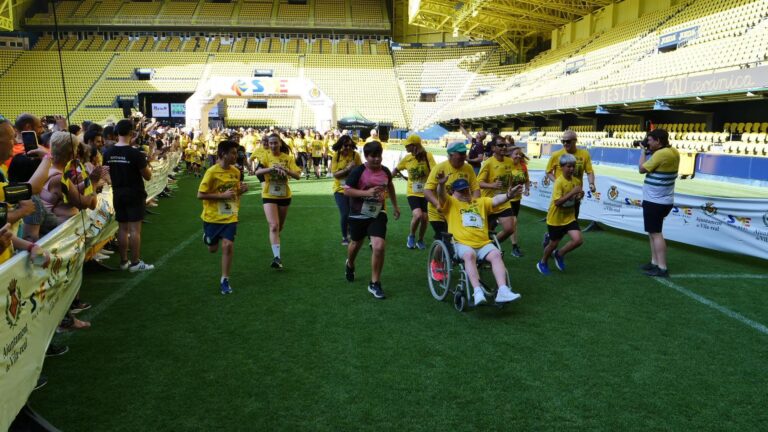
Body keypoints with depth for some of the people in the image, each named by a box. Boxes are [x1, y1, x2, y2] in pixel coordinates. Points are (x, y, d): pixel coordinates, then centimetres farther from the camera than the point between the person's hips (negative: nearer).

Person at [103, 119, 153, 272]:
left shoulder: (108, 153, 1)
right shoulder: (135, 153, -16)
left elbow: (107, 173, 11)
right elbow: (148, 176, -10)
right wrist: (147, 165, 9)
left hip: (118, 195, 6)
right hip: (134, 195, -5)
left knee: (122, 228, 12)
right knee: (135, 228, -2)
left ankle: (124, 261, 18)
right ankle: (135, 263, 1)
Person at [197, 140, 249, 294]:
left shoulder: (236, 171, 0)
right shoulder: (212, 172, -16)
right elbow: (200, 195, -16)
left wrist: (241, 190, -8)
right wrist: (222, 195, -24)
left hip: (230, 217, 2)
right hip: (212, 217, -2)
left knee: (228, 245, -12)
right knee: (212, 248, 13)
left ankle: (224, 280, 0)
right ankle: (207, 235, 50)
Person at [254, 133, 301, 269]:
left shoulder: (288, 158, -2)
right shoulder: (265, 156, -6)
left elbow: (298, 176, -10)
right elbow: (257, 172, -22)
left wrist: (285, 170, -26)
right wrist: (273, 168, -35)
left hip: (284, 195, 3)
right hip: (269, 196, -3)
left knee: (280, 226, 18)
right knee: (273, 226, -15)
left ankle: (275, 242, 48)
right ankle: (276, 257, -16)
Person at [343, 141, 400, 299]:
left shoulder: (385, 171, -2)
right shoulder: (358, 171, -15)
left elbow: (390, 186, 19)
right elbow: (346, 191, -17)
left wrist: (395, 206, 23)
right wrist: (367, 192, -28)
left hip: (378, 214, 2)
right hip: (358, 214, -2)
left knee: (379, 246, -15)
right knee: (356, 244, 20)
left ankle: (374, 284, -1)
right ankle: (350, 265, 55)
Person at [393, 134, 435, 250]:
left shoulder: (427, 156, -11)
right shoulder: (407, 159, -1)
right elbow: (396, 170, 14)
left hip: (426, 193, 0)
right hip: (413, 193, 0)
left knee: (424, 218, 2)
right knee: (418, 215, -21)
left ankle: (420, 240, 29)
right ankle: (411, 236, 6)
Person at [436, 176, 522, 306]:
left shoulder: (481, 202, 24)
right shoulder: (450, 203, 13)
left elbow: (496, 200, 7)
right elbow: (441, 195, -7)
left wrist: (508, 195, -15)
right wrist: (441, 184, -31)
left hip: (484, 243, 4)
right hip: (462, 243, -3)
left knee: (496, 254, -25)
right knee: (469, 255, -35)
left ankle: (503, 290, -34)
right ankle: (478, 291, -42)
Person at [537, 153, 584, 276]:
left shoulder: (577, 181, -1)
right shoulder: (559, 182, -21)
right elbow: (557, 202, -29)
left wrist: (578, 195, -7)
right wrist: (572, 193, -33)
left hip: (570, 217, 5)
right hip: (556, 219, -5)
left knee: (578, 240, -11)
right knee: (554, 243, 9)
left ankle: (559, 254, 17)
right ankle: (543, 263, 37)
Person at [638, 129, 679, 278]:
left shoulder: (661, 154, -21)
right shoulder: (673, 152, 7)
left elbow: (642, 169, -12)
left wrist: (643, 151, -1)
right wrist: (649, 151, 8)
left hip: (655, 201, -10)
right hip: (662, 200, 10)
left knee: (656, 233, -7)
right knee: (653, 232, 18)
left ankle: (662, 268, -6)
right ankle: (654, 263, 24)